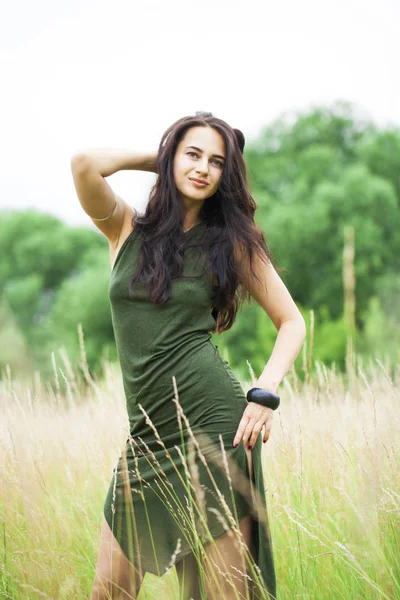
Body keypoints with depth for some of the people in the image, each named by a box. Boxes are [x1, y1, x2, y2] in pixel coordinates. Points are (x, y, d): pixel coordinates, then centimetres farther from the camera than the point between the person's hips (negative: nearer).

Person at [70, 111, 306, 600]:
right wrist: (155, 158, 7)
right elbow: (85, 163, -9)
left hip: (213, 423, -2)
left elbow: (291, 322, 10)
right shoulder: (125, 228, 9)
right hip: (148, 433, 3)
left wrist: (265, 393, -6)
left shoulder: (231, 242, 6)